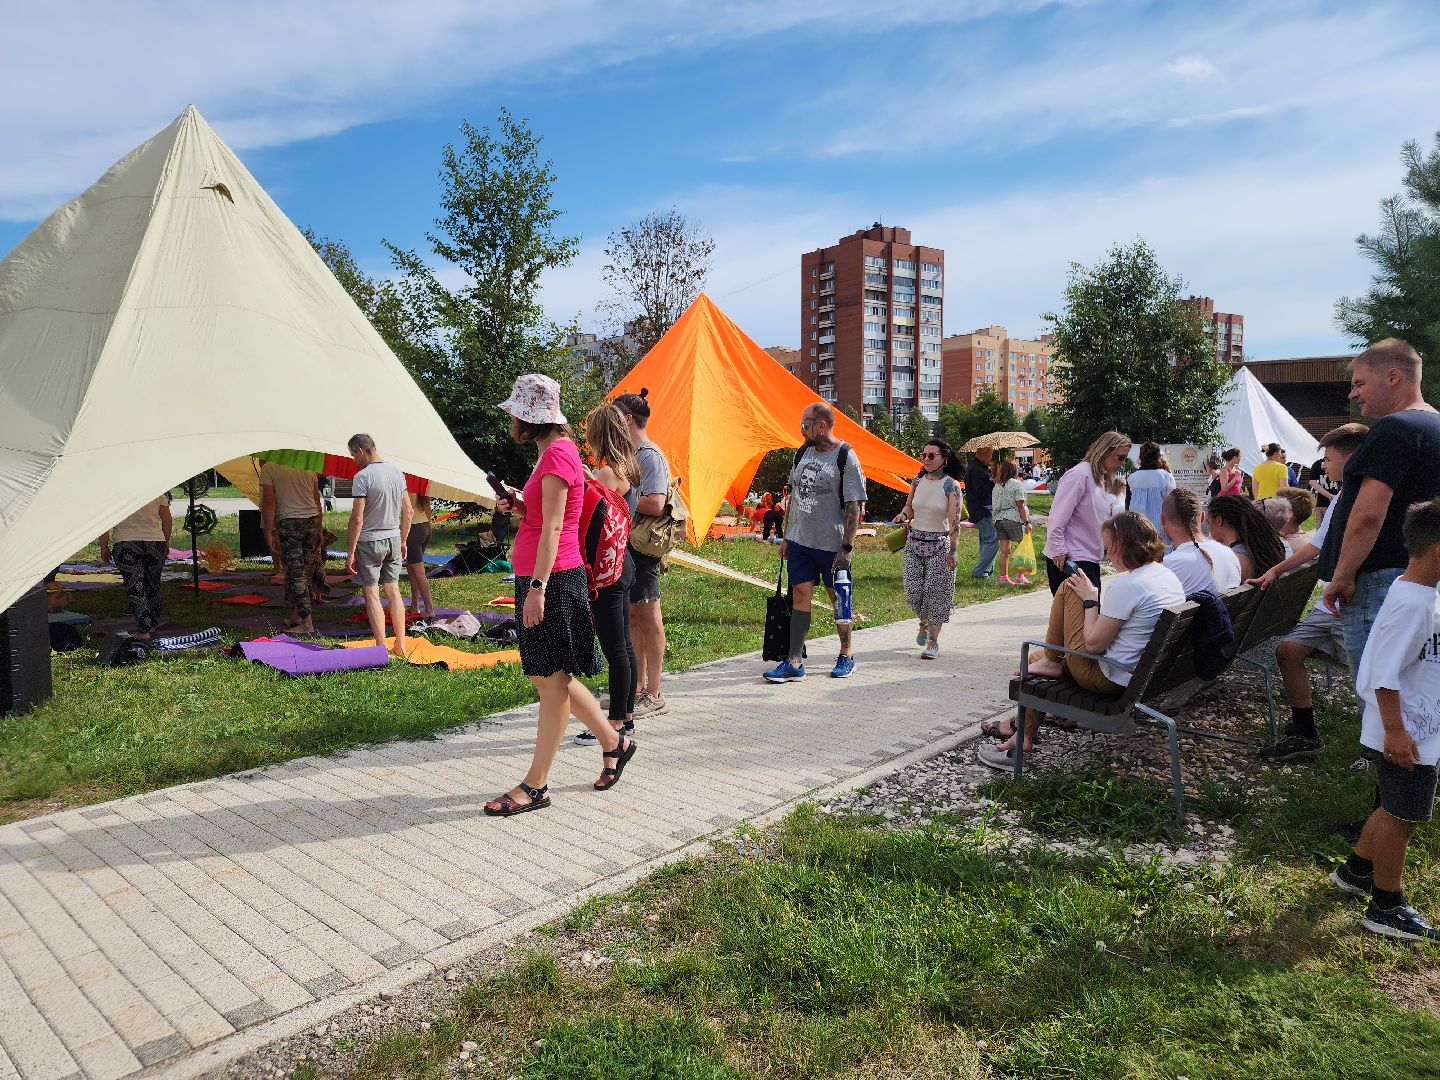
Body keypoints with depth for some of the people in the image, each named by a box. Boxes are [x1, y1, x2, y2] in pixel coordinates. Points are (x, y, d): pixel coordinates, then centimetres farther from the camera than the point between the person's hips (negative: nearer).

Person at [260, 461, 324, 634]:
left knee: (295, 573, -3)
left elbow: (269, 502, -8)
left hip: (289, 523, -6)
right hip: (312, 521, 6)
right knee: (306, 571, 12)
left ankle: (307, 623, -5)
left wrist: (268, 532, -5)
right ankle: (296, 617, 23)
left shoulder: (268, 468, -3)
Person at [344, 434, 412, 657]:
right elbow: (408, 512, 11)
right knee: (393, 591, 13)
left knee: (371, 595, 0)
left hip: (370, 542, -6)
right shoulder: (397, 472, 6)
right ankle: (400, 646, 18)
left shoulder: (363, 476, -15)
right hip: (393, 539, 6)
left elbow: (357, 519, -17)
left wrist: (350, 552, -12)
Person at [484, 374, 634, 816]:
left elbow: (552, 528, -19)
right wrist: (518, 504, 7)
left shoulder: (557, 454, -13)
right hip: (539, 579, 10)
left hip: (553, 579, -10)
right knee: (549, 676, 15)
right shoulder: (554, 451, 18)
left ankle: (536, 785, 7)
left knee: (551, 679, -2)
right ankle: (613, 742, 29)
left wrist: (537, 587, -22)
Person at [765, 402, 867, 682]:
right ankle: (794, 662, 5)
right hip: (799, 540, 5)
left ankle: (846, 656, 24)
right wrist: (786, 537, 13)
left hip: (832, 544, -5)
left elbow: (854, 507, -12)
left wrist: (846, 547, -16)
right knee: (800, 596, 3)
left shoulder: (846, 457, -9)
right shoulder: (802, 453, 9)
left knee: (839, 597, 7)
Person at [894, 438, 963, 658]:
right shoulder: (918, 481, 6)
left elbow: (955, 520, -13)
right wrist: (903, 516, -2)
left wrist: (952, 551, -20)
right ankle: (924, 622, 33)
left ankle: (933, 642, 9)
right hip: (914, 542, 4)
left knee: (935, 592, -1)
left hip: (939, 544, -4)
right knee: (912, 592, 2)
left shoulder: (951, 485, -8)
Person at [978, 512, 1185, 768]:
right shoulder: (1169, 577, 3)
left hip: (1107, 677, -9)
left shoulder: (1126, 586, -25)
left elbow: (1094, 644, -20)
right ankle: (1024, 734, 27)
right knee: (1034, 661, 22)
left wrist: (1090, 600, -8)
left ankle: (1050, 663, 9)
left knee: (1069, 588, -3)